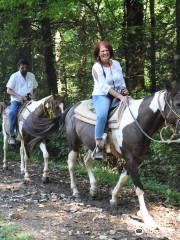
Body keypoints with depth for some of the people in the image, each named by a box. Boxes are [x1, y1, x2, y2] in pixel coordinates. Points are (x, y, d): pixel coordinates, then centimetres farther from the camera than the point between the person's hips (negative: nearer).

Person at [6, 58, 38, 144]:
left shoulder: (31, 76, 10)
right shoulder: (14, 76, 0)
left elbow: (35, 89, 19)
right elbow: (8, 90, -3)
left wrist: (34, 95, -5)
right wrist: (19, 96, -19)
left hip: (29, 100, 4)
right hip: (16, 100, -3)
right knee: (12, 112, -34)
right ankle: (12, 135, -26)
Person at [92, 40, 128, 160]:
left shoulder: (116, 64, 8)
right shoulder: (96, 67, -8)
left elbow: (122, 80, 17)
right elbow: (105, 87, -18)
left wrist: (124, 89, -6)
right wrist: (120, 97, -26)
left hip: (118, 95, 6)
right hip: (102, 95, -6)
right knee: (102, 114, -35)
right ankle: (98, 146, -33)